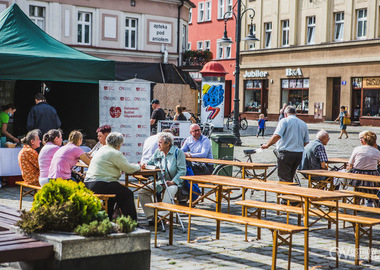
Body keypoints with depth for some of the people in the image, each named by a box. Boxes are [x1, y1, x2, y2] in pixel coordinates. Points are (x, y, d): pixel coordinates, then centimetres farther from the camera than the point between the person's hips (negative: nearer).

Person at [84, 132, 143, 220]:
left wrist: (133, 165, 28)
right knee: (128, 194, 3)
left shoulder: (102, 149, 20)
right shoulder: (115, 153, -9)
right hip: (101, 186, -10)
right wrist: (137, 166, 14)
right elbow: (129, 169, -7)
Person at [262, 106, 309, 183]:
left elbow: (277, 136, -19)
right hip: (299, 154, 7)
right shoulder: (303, 123, 14)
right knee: (290, 178, 18)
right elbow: (306, 142, 15)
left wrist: (267, 145, -8)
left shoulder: (284, 121, -6)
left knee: (284, 180, -3)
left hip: (285, 154, -6)